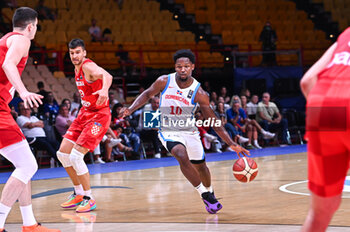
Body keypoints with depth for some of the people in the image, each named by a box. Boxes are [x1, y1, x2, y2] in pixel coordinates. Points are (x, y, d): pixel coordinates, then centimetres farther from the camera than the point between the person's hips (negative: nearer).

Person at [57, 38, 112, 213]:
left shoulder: (89, 66, -20)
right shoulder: (77, 69, 9)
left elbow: (107, 76, -42)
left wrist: (105, 89, -63)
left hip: (99, 116, -9)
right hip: (85, 113, 9)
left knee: (76, 156, -18)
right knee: (63, 153, 7)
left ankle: (89, 199, -5)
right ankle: (79, 194, 21)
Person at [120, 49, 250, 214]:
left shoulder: (199, 93, -17)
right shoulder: (164, 81, -14)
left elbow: (213, 121, -13)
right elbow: (147, 94, 4)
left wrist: (231, 144, -18)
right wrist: (130, 109, -12)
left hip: (189, 132, 2)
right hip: (168, 132, -2)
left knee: (200, 166, 16)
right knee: (182, 156, -29)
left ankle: (210, 193, 48)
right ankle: (205, 195, -16)